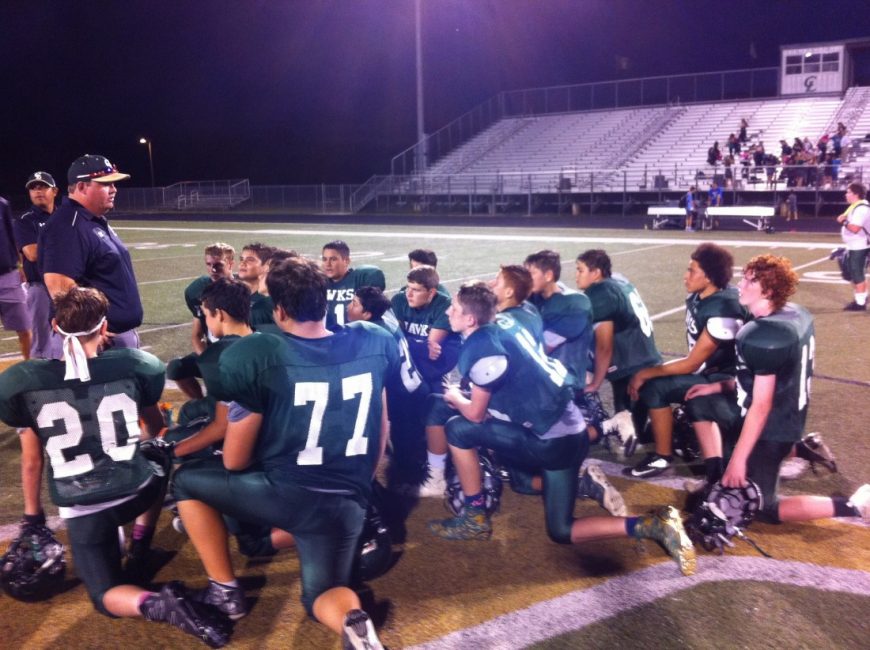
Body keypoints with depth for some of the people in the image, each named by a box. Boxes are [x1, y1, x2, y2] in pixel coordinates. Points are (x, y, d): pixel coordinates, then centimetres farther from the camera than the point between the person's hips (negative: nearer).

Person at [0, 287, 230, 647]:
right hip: (137, 491, 1)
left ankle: (156, 603, -17)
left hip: (82, 511, -1)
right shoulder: (137, 365, -8)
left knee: (106, 595, 17)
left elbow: (33, 456, 3)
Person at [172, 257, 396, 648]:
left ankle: (224, 590, 21)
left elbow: (234, 462, -6)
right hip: (348, 505, 4)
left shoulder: (257, 355, -15)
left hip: (282, 494, -3)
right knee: (322, 597, 26)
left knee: (186, 481, 22)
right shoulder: (374, 342, -3)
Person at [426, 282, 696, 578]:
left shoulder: (481, 347, -19)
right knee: (562, 531, 19)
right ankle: (655, 525, 14)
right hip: (567, 427, 9)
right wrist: (464, 395, 18)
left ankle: (475, 518, 5)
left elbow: (476, 414, -7)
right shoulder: (502, 322, 8)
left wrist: (454, 397, 12)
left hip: (553, 440, -9)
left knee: (458, 429, -4)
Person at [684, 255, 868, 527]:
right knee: (699, 404, 18)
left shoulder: (765, 337, -29)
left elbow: (761, 406, -26)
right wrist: (720, 386, 14)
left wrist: (738, 459, -19)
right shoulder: (796, 314, -2)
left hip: (769, 427, -9)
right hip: (788, 416, 9)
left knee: (763, 510, 3)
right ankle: (716, 474, 21)